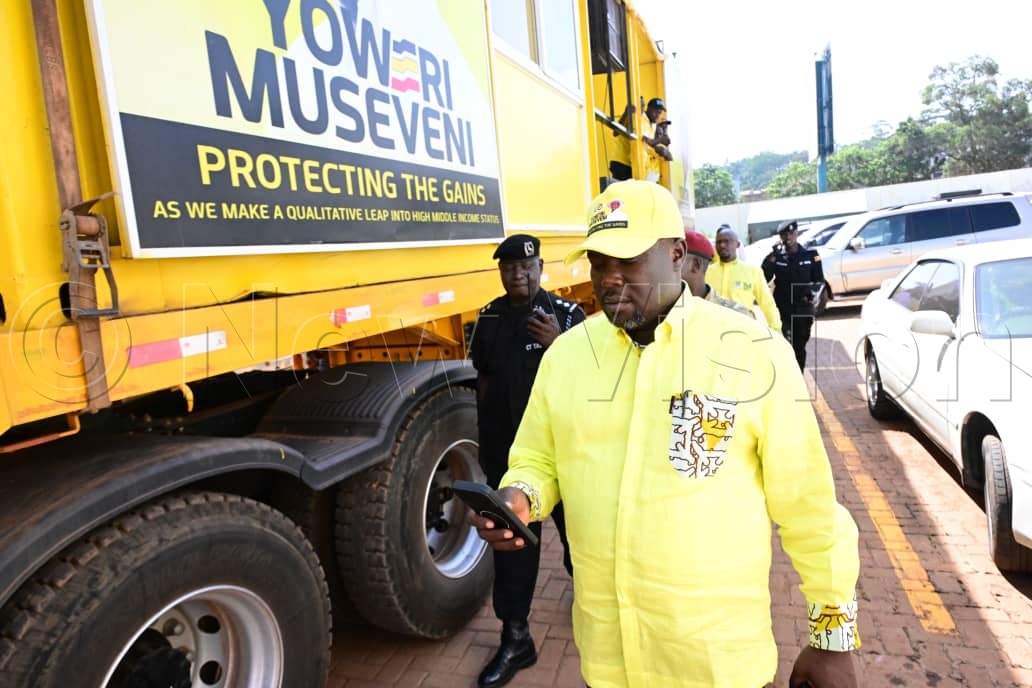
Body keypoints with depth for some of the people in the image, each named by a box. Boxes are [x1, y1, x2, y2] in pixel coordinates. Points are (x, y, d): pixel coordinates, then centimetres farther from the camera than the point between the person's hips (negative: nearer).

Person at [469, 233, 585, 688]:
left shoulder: (567, 314, -9)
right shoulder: (489, 318, 2)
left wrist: (558, 345, -26)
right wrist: (485, 435, 12)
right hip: (507, 448, 3)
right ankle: (515, 638, 20)